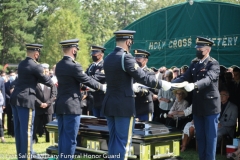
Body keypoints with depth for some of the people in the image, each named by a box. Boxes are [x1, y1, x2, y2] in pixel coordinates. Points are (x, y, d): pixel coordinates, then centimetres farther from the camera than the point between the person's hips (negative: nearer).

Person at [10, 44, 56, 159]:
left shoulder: (22, 64, 13)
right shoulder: (36, 66, -11)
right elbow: (44, 79, 2)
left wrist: (49, 81, 25)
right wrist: (53, 84, 23)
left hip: (15, 98, 9)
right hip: (25, 100, -9)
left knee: (18, 129, 13)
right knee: (27, 129, -3)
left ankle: (20, 154, 22)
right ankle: (26, 155, 1)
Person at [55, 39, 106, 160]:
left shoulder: (59, 65, 9)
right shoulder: (74, 66, -16)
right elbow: (87, 80, -8)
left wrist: (83, 87, 26)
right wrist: (102, 87, 7)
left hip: (60, 105, 8)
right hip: (71, 106, -8)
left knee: (62, 137, 14)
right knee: (70, 139, -3)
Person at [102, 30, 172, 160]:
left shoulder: (108, 58, 9)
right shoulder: (126, 57, -15)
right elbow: (142, 77, -17)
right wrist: (161, 84, -6)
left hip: (110, 104, 8)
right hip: (124, 105, -8)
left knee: (113, 139, 13)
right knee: (123, 140, -1)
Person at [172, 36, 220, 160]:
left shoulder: (213, 64, -10)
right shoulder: (194, 63, 9)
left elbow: (208, 79, -27)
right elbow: (184, 77, -1)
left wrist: (194, 85, -45)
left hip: (210, 105, -6)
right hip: (197, 105, 6)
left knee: (210, 137, 1)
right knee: (200, 136, 13)